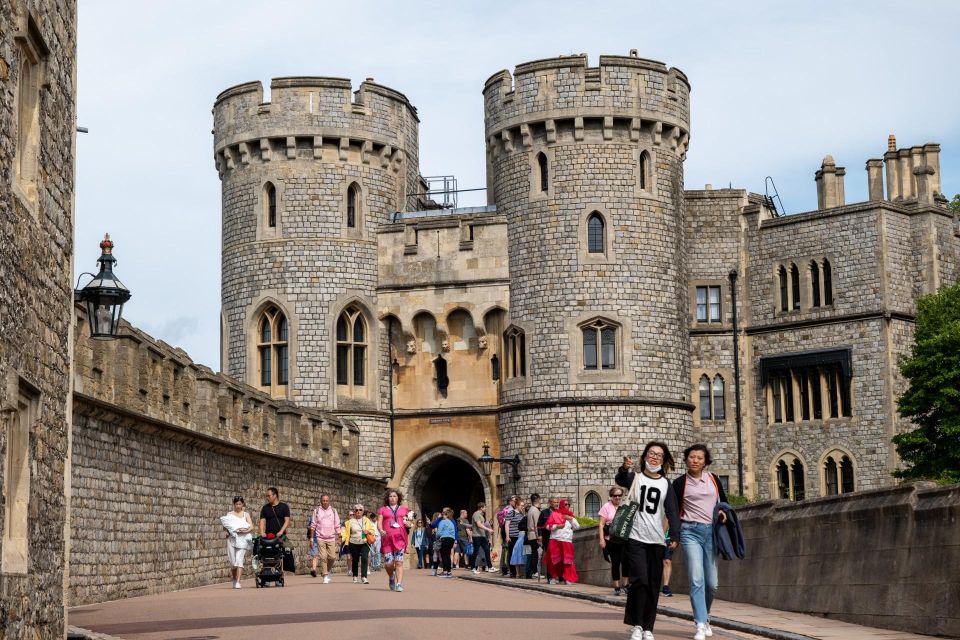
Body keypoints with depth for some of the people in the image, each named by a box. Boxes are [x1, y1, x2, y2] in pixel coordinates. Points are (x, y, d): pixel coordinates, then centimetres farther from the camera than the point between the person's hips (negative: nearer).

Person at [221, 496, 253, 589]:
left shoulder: (246, 514, 12)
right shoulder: (229, 514, 12)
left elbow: (251, 527, 3)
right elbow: (224, 528, 6)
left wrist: (246, 530, -16)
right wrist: (230, 530, -15)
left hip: (242, 539, -1)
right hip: (232, 539, 1)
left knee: (239, 560, -15)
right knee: (233, 562, 0)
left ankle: (238, 582, -18)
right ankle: (234, 580, 19)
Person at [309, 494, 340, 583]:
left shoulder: (333, 511, 8)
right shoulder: (317, 511, 4)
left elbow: (337, 525, 9)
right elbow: (313, 525, 5)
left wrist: (338, 538, 3)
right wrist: (311, 538, 1)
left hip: (331, 538, 1)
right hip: (320, 538, -1)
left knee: (332, 557, -4)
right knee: (323, 557, -7)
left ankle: (328, 571, 22)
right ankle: (325, 576, -1)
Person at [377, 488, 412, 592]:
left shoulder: (404, 509, 20)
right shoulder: (382, 510, 17)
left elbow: (409, 524, 20)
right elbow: (379, 523, 7)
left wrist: (408, 523, -4)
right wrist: (381, 530, -14)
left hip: (400, 537, 0)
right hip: (387, 538, 0)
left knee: (399, 562, -12)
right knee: (388, 563, -7)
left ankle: (399, 584, -13)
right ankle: (391, 578, 23)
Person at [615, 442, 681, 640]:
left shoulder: (666, 484, 11)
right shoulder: (634, 478, 4)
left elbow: (672, 511, 2)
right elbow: (620, 480, -19)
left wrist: (675, 536, -13)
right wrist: (624, 468, -43)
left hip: (656, 541, 3)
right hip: (635, 538, -3)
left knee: (653, 586, 4)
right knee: (640, 580, -16)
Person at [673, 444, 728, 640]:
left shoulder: (713, 479, 11)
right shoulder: (680, 483, 3)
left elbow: (724, 501, 21)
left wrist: (723, 512, 0)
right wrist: (674, 536, -5)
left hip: (711, 532, 3)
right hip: (690, 532, -3)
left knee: (712, 583, 3)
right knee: (696, 579, -14)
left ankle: (704, 617, 26)